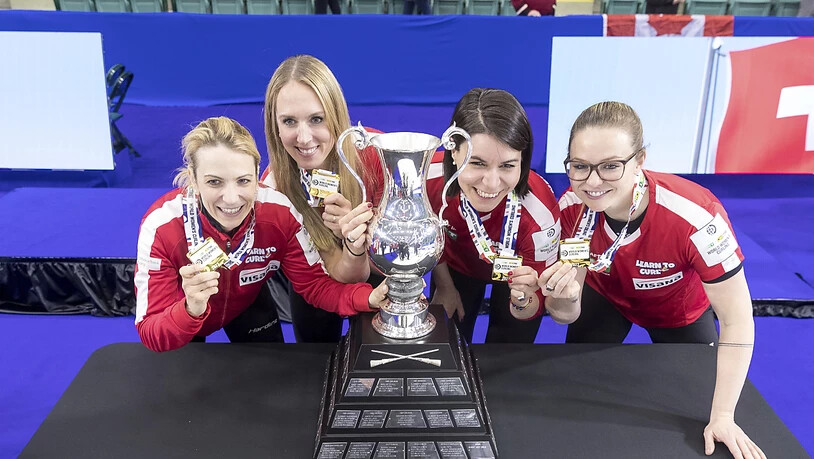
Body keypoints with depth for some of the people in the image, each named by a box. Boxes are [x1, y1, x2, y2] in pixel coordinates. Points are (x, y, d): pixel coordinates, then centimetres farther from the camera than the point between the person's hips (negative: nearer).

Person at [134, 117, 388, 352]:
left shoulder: (279, 212, -31)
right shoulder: (161, 228, -37)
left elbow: (313, 283, -21)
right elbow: (151, 336, -33)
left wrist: (369, 297, -40)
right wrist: (191, 310, -55)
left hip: (246, 304, 2)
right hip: (178, 311, -2)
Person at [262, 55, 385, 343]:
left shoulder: (373, 150, -29)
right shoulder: (276, 188, -27)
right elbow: (342, 276, -23)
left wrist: (361, 229, -35)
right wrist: (353, 246, -45)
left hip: (379, 265, 0)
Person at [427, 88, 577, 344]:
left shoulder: (539, 214, -41)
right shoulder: (427, 179, -36)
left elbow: (531, 309, -25)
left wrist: (522, 299, -47)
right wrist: (445, 285, 3)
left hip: (517, 271, -1)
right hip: (456, 265, 2)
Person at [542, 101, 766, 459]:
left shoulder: (696, 216, -43)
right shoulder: (571, 209, -32)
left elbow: (736, 318, -30)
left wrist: (722, 417, -27)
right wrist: (566, 295, -46)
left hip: (679, 307, -1)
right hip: (605, 295, 2)